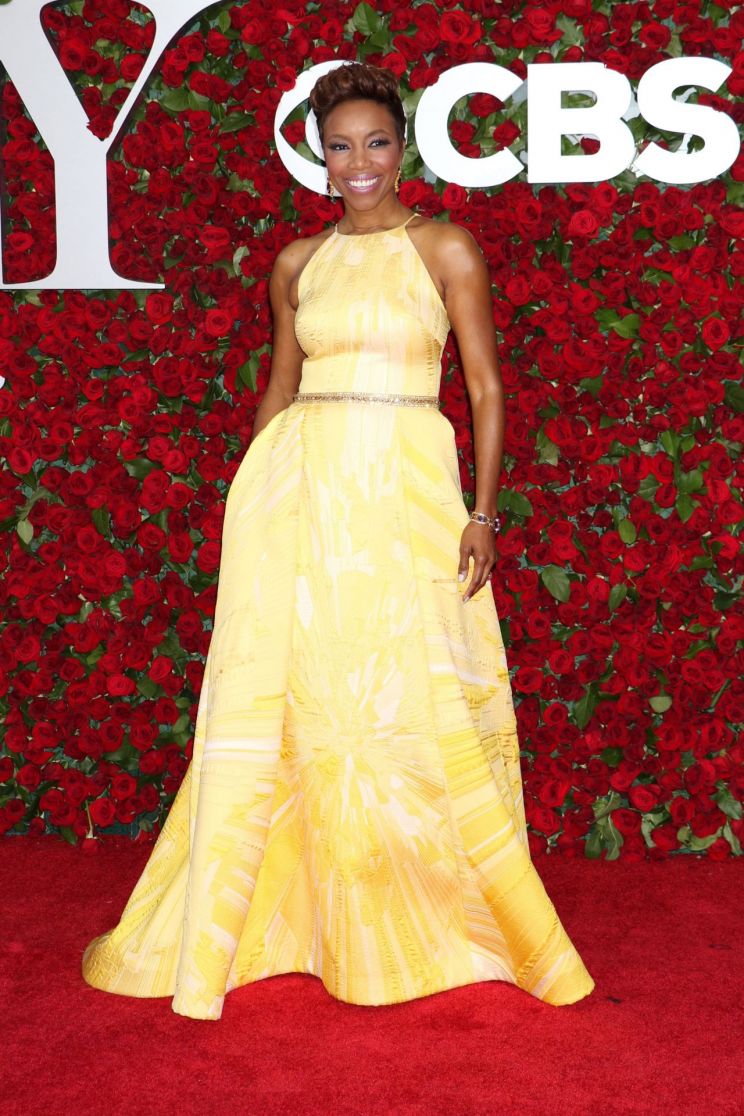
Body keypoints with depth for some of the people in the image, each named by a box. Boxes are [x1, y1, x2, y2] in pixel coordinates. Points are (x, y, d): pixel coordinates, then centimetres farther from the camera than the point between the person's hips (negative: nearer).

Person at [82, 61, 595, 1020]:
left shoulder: (446, 249, 3)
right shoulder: (297, 264, 12)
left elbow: (487, 388, 1)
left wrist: (484, 510, -7)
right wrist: (257, 497, 14)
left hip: (404, 487, -2)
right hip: (298, 485, 3)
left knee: (417, 703, 0)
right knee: (273, 697, 2)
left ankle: (450, 920, 19)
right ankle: (214, 932, 14)